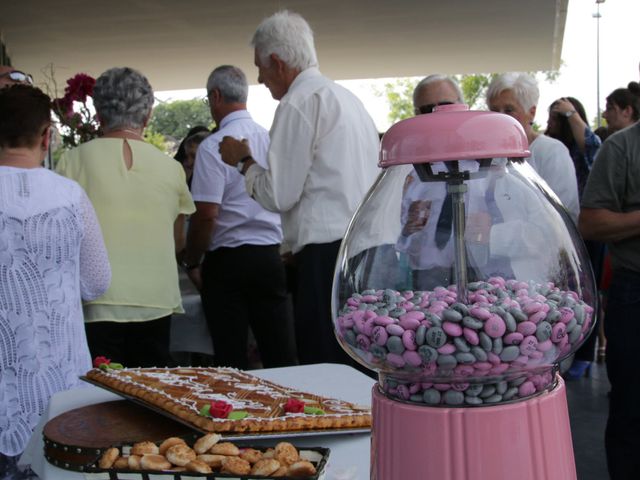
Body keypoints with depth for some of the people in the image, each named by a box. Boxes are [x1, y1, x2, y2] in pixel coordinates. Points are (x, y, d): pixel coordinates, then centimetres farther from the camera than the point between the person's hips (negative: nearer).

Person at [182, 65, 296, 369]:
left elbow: (206, 214, -15)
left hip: (228, 260, -5)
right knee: (280, 354, 10)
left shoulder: (213, 146, -11)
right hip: (270, 255, 5)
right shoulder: (271, 139, 6)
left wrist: (191, 263, -2)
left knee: (232, 359, 4)